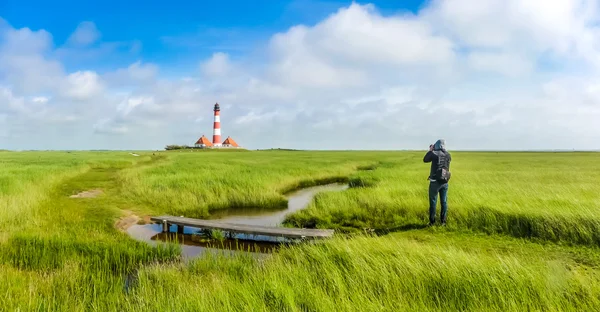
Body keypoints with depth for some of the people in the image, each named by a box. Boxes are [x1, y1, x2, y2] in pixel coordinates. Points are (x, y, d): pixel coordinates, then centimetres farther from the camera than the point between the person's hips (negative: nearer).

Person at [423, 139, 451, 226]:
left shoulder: (434, 153, -12)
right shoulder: (448, 155, 1)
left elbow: (425, 160, 3)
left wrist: (430, 150, 13)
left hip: (435, 182, -4)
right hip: (444, 182, 4)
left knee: (433, 202, 4)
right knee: (444, 202, 10)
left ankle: (432, 221, 7)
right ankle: (443, 221, 14)